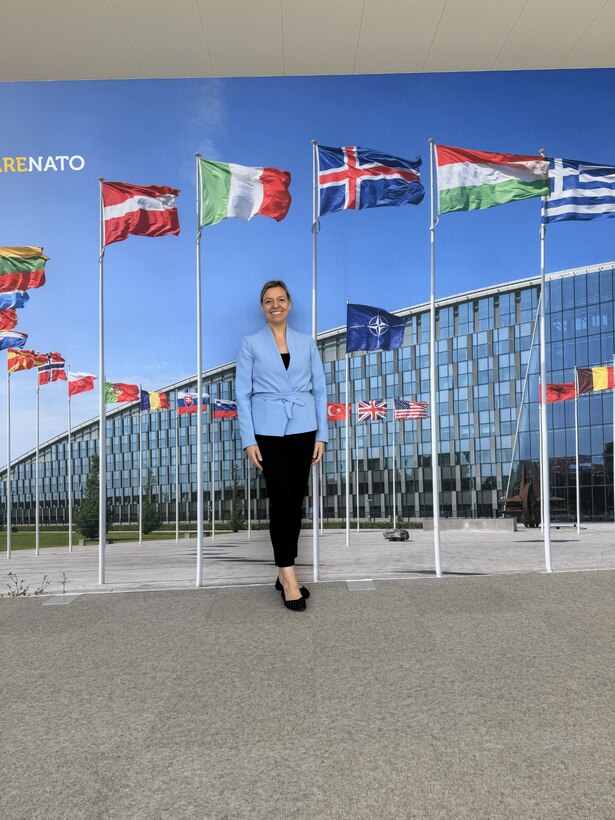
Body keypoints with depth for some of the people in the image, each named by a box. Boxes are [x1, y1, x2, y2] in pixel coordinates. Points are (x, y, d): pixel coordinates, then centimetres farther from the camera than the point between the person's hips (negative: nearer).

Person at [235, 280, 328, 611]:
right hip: (269, 432, -3)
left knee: (296, 501, 6)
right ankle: (289, 576, -1)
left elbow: (319, 389, 8)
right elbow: (243, 393, -1)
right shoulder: (251, 344, 3)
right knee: (281, 500, -8)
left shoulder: (307, 342, 9)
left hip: (303, 430, 3)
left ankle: (285, 573, 19)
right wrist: (248, 440, -8)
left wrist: (321, 435, 2)